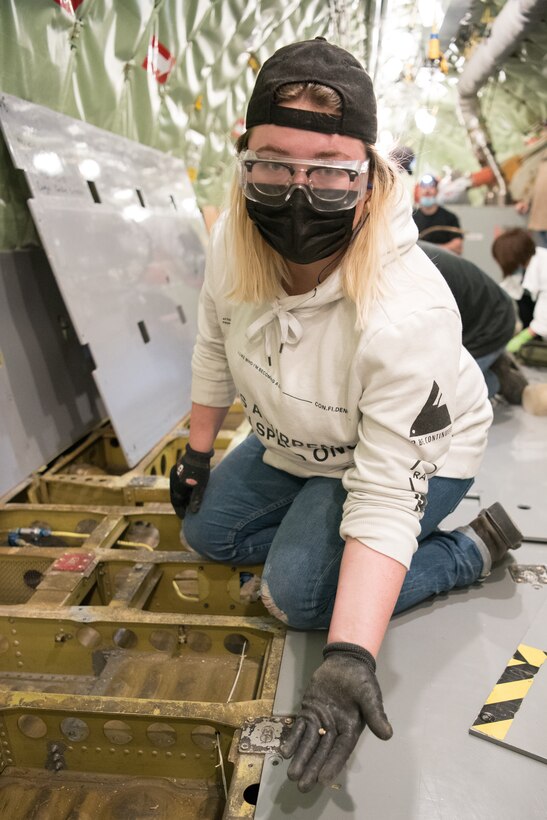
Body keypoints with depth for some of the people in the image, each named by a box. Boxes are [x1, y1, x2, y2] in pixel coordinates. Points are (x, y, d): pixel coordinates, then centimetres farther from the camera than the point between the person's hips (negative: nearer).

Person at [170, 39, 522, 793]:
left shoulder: (408, 315, -40)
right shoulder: (235, 242, -22)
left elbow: (387, 499, -36)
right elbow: (216, 344, -2)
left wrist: (350, 659, -41)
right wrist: (198, 452, 8)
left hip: (416, 455, -6)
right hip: (300, 446, 6)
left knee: (297, 594, -16)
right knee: (210, 533, 9)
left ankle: (473, 547, 1)